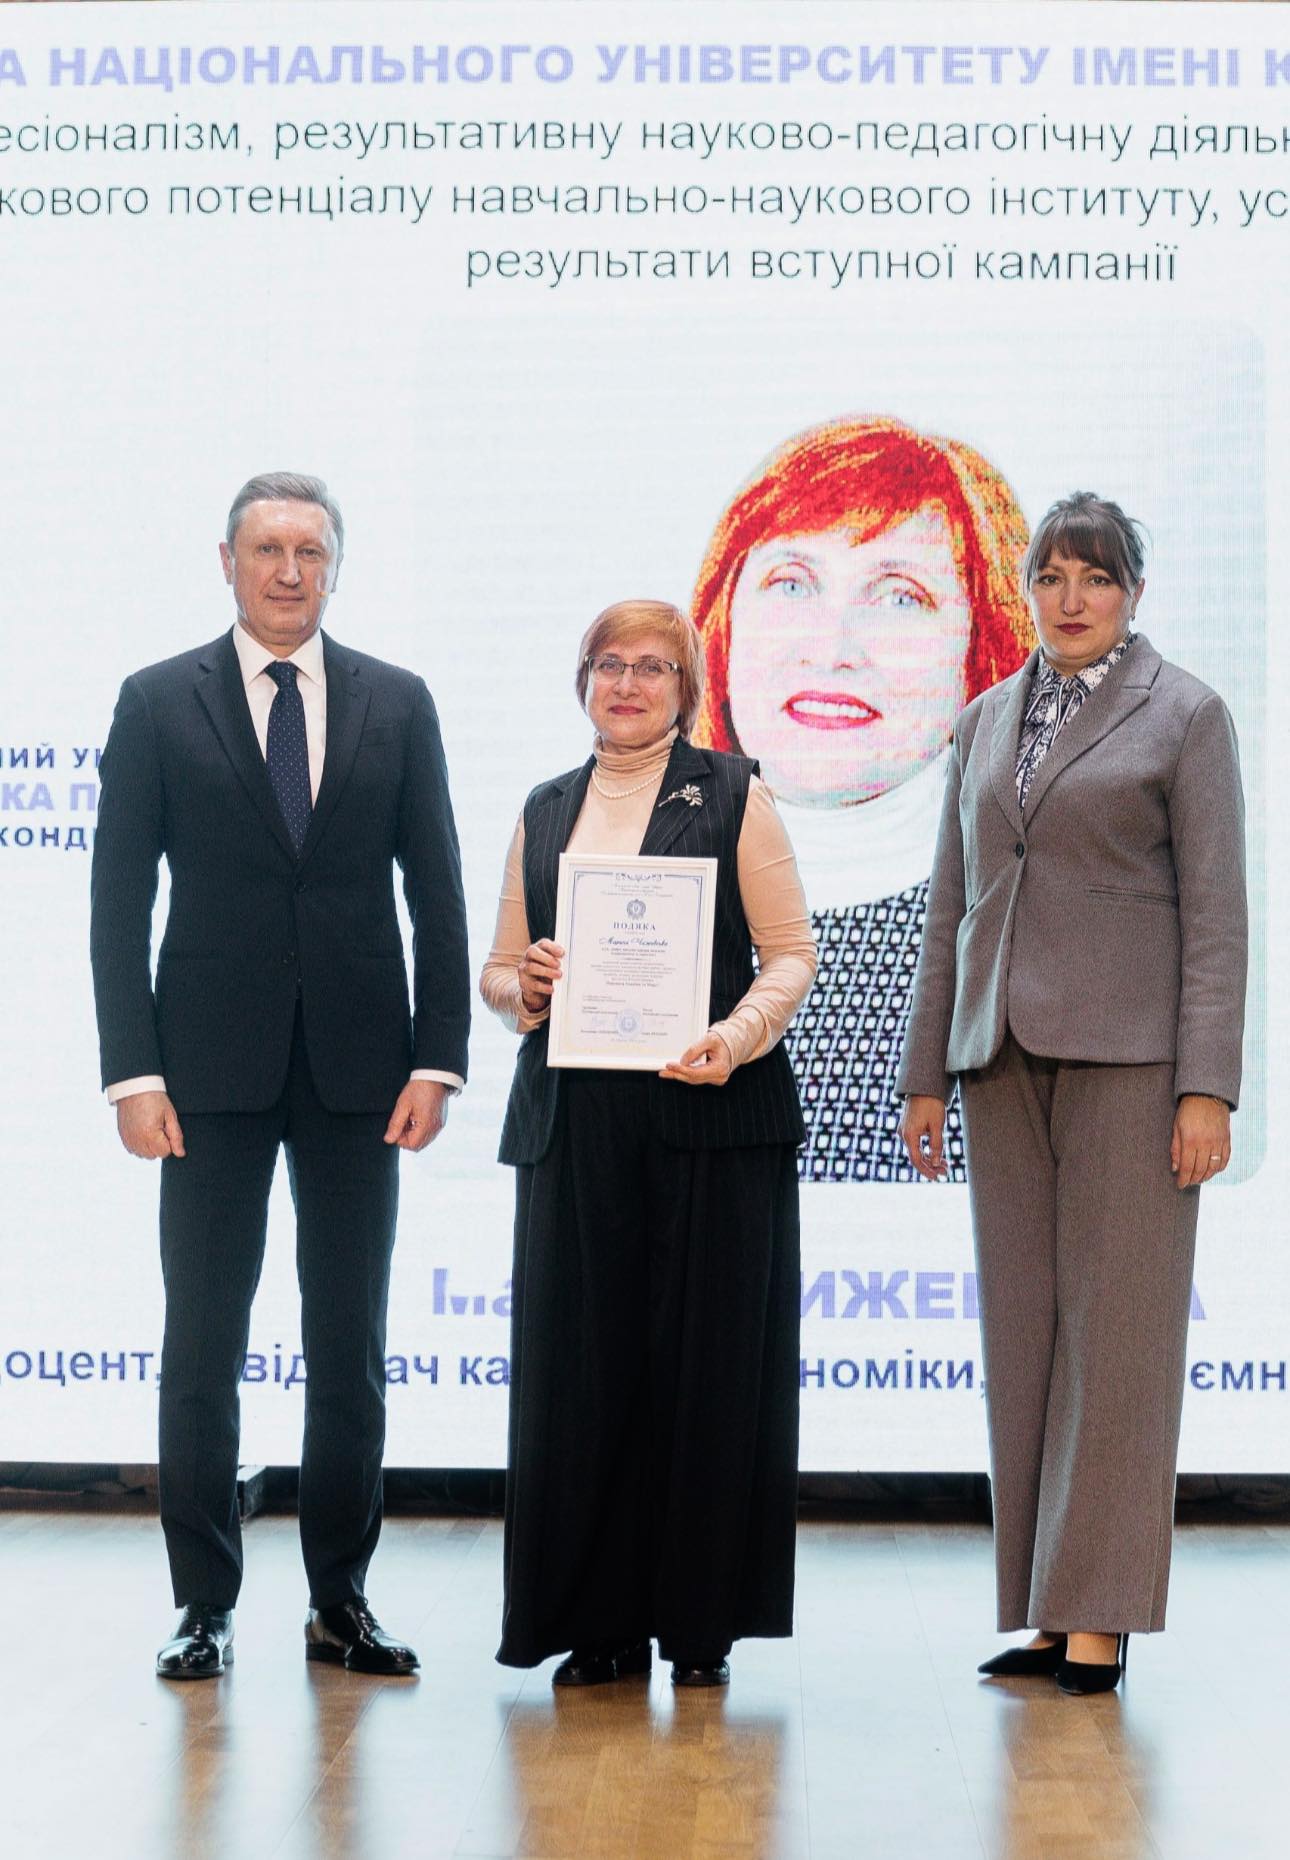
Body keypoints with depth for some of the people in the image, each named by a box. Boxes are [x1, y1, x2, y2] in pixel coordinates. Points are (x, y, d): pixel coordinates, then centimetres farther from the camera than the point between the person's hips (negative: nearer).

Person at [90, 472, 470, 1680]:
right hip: (215, 1069, -1)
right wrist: (132, 1071, -8)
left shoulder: (397, 705, 7)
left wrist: (437, 1060, -2)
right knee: (201, 1344, 3)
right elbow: (119, 903, 0)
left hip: (356, 1070, 2)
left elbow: (436, 893, 6)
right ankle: (204, 1604, 12)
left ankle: (341, 1601, 17)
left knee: (351, 1346, 7)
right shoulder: (159, 703, 2)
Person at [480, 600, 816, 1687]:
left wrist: (736, 1037, -17)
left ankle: (701, 1624, 9)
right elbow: (497, 970, 18)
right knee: (582, 1362, 1)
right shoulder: (544, 812, 17)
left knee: (706, 1362, -1)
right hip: (574, 1120, 3)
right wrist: (525, 987, -5)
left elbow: (791, 953, 1)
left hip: (711, 1115, -3)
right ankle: (601, 1626, 10)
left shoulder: (733, 795, 7)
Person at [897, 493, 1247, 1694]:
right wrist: (925, 1074, 13)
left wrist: (1208, 1086, -12)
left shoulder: (1184, 715, 2)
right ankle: (1039, 1609, 9)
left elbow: (1216, 913, -4)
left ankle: (1098, 1611, -1)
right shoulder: (985, 722, 16)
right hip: (1003, 1054, 5)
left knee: (1116, 1325, -5)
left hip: (1127, 1052, -5)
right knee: (1021, 1331, 4)